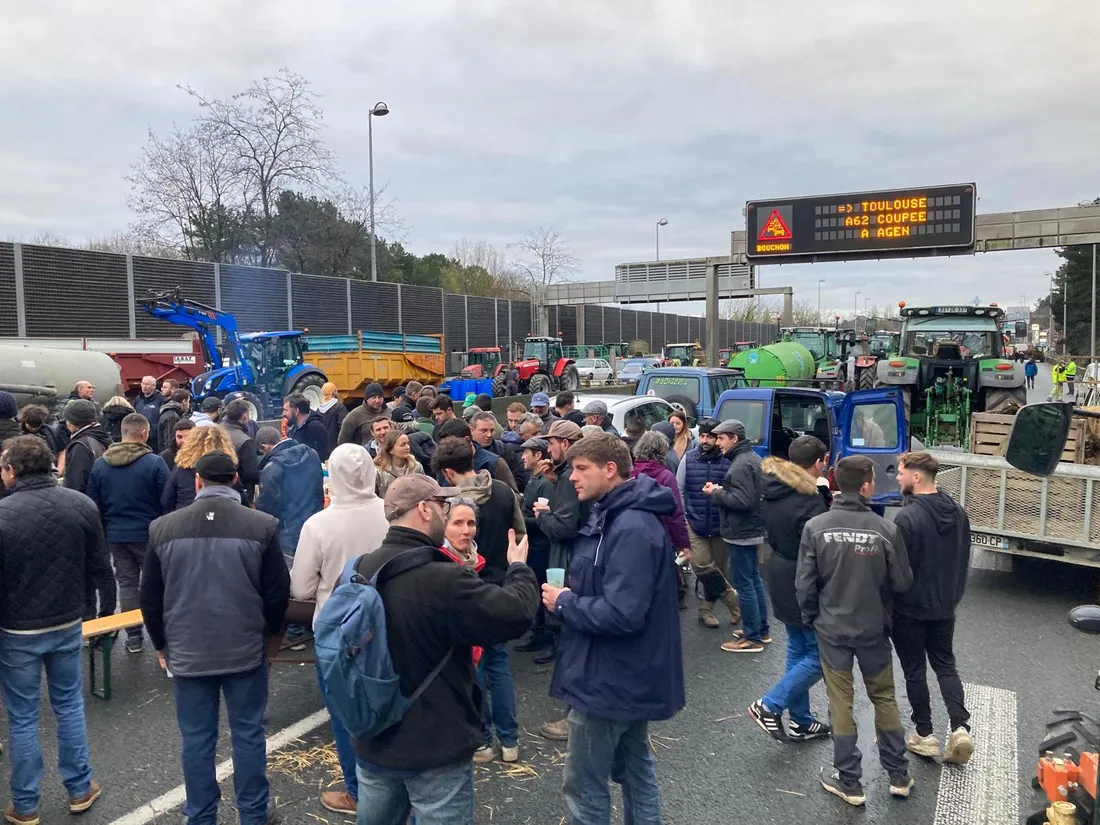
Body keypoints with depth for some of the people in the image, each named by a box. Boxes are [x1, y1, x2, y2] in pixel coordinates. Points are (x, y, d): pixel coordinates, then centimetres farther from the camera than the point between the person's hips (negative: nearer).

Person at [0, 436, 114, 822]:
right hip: (68, 624, 3)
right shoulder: (82, 504, -8)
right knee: (69, 705, 18)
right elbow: (100, 566, 0)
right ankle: (80, 789, 28)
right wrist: (106, 607, 14)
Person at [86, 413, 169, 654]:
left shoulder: (99, 464, 1)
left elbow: (94, 504, 7)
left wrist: (103, 532, 17)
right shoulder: (154, 462, -15)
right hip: (149, 534, -4)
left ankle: (133, 637, 14)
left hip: (115, 535, 4)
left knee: (126, 583, 12)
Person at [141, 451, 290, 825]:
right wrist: (266, 633, 12)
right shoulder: (262, 526, -12)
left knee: (196, 740, 14)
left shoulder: (163, 528, -6)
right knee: (248, 735, 12)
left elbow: (150, 597, 1)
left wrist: (161, 644, 16)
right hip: (246, 650, -1)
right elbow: (278, 592, -7)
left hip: (187, 652, 1)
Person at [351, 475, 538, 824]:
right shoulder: (445, 579, -27)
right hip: (435, 748, -6)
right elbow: (516, 614, -21)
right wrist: (518, 568, -2)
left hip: (372, 742, 7)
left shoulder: (360, 570, -4)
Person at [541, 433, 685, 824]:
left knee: (584, 788, 6)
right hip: (631, 676, 10)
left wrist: (564, 603, -18)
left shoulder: (630, 528, -26)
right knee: (635, 770, 23)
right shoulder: (615, 516, 7)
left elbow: (621, 613, -31)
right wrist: (570, 595, 0)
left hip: (609, 679, -10)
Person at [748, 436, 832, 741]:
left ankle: (800, 721, 28)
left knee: (798, 648, 18)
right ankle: (769, 706, 3)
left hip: (780, 579, 9)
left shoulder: (774, 491, 4)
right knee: (820, 653, 4)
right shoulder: (809, 501, -22)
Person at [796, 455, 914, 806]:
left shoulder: (815, 527, -14)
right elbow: (903, 583, -6)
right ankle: (898, 775, 31)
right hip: (873, 628, 0)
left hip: (831, 629, 0)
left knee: (840, 703, 11)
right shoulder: (886, 530, -16)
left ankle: (849, 783, 21)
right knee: (884, 699, 20)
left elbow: (804, 583, -9)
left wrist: (811, 618, 7)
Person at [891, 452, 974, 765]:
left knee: (915, 671, 8)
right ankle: (960, 728, 6)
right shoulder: (958, 512, 1)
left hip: (910, 609, -6)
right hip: (944, 606, 6)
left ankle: (924, 734, 17)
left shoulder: (908, 517, -25)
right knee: (946, 665, 17)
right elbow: (963, 560, 11)